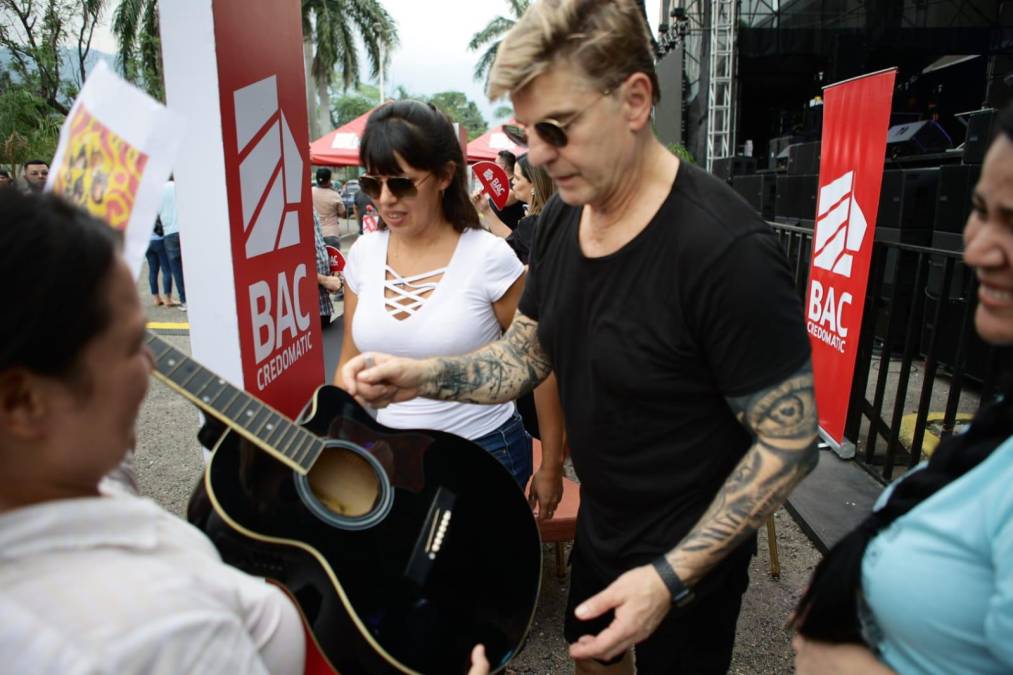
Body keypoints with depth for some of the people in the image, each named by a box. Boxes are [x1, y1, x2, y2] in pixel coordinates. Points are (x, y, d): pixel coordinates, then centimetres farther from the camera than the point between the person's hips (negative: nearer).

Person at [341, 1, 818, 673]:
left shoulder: (728, 249, -29)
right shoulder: (560, 218, -6)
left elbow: (790, 443, -23)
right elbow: (526, 353, 3)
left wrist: (671, 578, -24)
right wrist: (424, 376, -13)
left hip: (691, 559, -6)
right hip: (598, 523, 7)